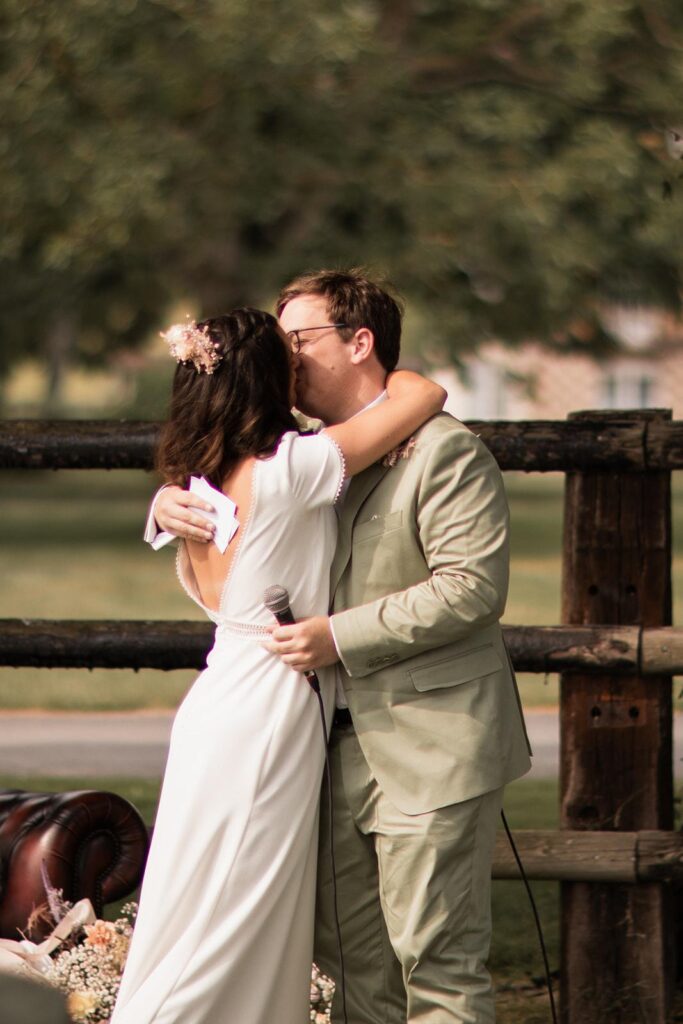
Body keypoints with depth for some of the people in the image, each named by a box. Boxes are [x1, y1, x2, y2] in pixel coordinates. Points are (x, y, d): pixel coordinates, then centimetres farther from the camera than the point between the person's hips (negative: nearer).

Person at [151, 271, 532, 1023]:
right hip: (342, 747, 8)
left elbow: (473, 587, -21)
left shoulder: (443, 451, -12)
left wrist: (341, 637, -22)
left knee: (437, 962, -6)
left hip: (430, 749, -8)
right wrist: (170, 503, 1)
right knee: (350, 958, 11)